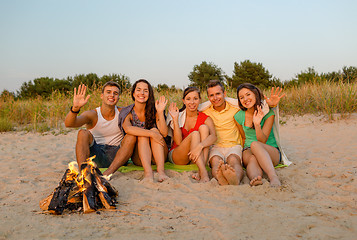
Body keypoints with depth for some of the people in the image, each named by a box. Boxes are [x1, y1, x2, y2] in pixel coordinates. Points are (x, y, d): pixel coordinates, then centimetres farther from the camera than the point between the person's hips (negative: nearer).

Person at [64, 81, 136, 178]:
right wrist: (75, 108, -42)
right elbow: (68, 124, -23)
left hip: (116, 156, 1)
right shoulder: (92, 114, -6)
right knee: (83, 133, -22)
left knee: (131, 136, -23)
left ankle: (108, 173, -35)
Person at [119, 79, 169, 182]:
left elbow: (164, 133, -12)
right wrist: (151, 133, -36)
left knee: (155, 130, -23)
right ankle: (148, 172, -47)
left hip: (157, 156, 1)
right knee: (142, 135, -26)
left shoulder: (153, 110, 0)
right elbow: (127, 128, -27)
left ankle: (161, 170, -42)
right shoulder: (127, 113, -3)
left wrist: (160, 112, -24)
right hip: (138, 158, -1)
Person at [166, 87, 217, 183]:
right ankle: (204, 173, -43)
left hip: (197, 157, 1)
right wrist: (175, 119, -20)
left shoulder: (205, 119, -2)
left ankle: (201, 171, -35)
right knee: (195, 134, -27)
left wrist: (200, 145, -42)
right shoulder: (178, 116, -2)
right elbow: (178, 142, -14)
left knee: (203, 128, -22)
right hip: (176, 155, -1)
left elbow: (213, 136, -23)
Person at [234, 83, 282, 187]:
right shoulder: (239, 116, 2)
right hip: (249, 150, 2)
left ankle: (273, 177, -59)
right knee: (252, 159, -37)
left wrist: (257, 124, -29)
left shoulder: (268, 113, -7)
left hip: (272, 152, -2)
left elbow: (263, 140, -14)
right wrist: (245, 151, 0)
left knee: (255, 144, -38)